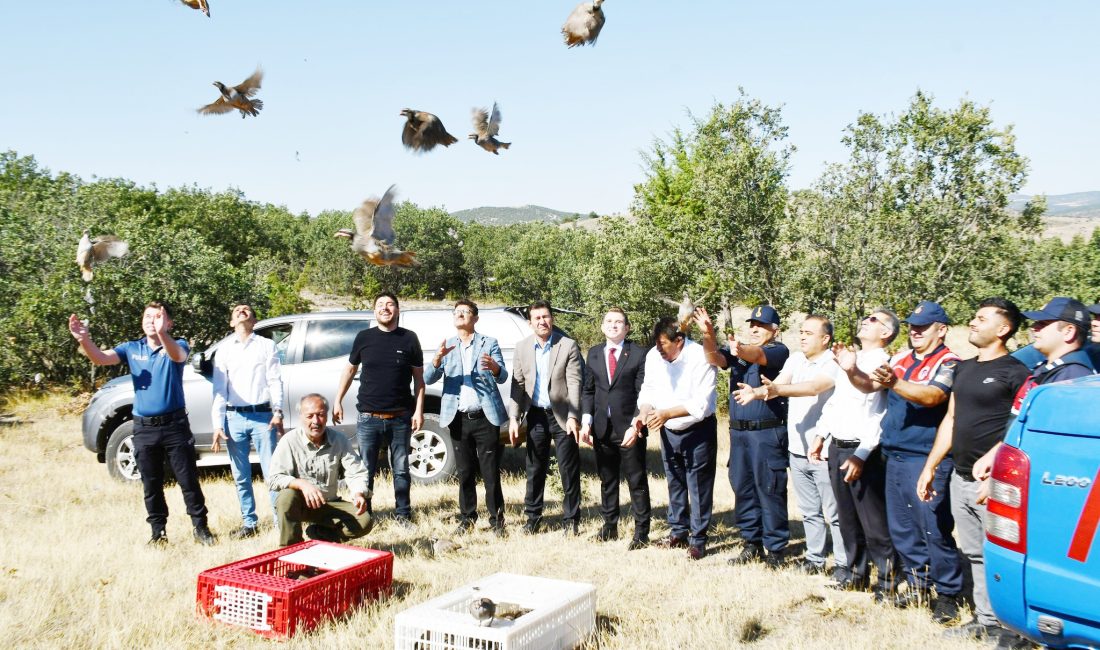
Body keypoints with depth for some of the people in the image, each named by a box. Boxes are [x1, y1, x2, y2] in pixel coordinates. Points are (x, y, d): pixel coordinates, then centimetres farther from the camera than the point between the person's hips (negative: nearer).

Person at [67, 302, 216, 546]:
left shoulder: (177, 345, -3)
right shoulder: (132, 348, 6)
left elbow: (177, 355, -27)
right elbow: (100, 358, -6)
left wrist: (162, 334, -48)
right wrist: (84, 340, -28)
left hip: (175, 424, -3)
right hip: (144, 428, 3)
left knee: (189, 480, 2)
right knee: (151, 485, 10)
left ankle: (201, 528, 13)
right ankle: (159, 533, 22)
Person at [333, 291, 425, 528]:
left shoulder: (409, 339, 2)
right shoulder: (364, 338, 4)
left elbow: (418, 377, 4)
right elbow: (349, 370, 13)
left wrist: (419, 410, -3)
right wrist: (337, 401, 8)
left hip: (400, 418, 0)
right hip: (369, 418, 0)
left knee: (401, 470, 9)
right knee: (365, 471, 4)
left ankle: (402, 515, 20)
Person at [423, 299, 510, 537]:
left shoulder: (489, 343, 5)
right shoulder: (447, 346, 11)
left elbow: (503, 377, -5)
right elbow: (428, 379, 1)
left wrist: (494, 367, -29)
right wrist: (437, 359, -20)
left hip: (485, 417, -2)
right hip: (459, 418, 2)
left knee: (490, 472, -1)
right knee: (465, 473, 9)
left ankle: (496, 521, 9)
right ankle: (467, 519, 20)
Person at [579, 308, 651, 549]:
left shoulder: (639, 354, -4)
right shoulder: (593, 354, 10)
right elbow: (587, 390, 11)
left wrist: (636, 425, -16)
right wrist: (586, 420, -1)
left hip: (629, 428, -4)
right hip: (602, 428, 4)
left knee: (637, 481, 2)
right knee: (607, 480, 14)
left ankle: (641, 532, 10)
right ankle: (610, 527, 26)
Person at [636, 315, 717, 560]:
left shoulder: (700, 358, -24)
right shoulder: (653, 356, -8)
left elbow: (702, 403, -27)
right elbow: (648, 389, 2)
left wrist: (667, 413, -32)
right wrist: (644, 411, -18)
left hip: (698, 430, -5)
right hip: (668, 430, 6)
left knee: (699, 487, 1)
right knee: (675, 483, 17)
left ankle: (698, 540, 13)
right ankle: (678, 532, 32)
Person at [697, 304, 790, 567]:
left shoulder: (779, 351, -3)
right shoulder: (740, 352, 15)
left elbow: (758, 355, -25)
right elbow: (716, 359, -3)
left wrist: (740, 350, -46)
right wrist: (708, 336, -22)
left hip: (768, 433, -6)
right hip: (738, 431, 6)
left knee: (770, 490, -3)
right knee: (743, 488, 10)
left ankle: (775, 549, 6)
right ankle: (752, 543, 21)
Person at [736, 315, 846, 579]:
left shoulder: (833, 364, -11)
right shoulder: (795, 360, 8)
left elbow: (814, 387, -28)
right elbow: (779, 384, -5)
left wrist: (776, 389, -42)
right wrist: (756, 392, -27)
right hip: (797, 449, 6)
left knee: (834, 513, 1)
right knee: (809, 511, 16)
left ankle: (842, 564, 12)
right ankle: (815, 558, 27)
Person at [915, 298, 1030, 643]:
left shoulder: (1014, 373, -8)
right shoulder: (964, 368, 14)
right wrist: (930, 467, 17)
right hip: (960, 478, 8)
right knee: (973, 554, 13)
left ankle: (1004, 626, 9)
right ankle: (984, 620, 23)